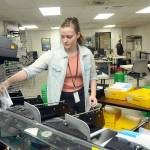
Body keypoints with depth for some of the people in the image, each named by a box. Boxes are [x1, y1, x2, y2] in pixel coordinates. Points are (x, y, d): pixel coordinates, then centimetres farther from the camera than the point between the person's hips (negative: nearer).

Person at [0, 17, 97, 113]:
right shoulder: (52, 55, -14)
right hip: (62, 98, -2)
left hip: (81, 97, 2)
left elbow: (92, 76, 7)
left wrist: (93, 94, -7)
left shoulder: (87, 54, -7)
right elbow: (29, 70, -20)